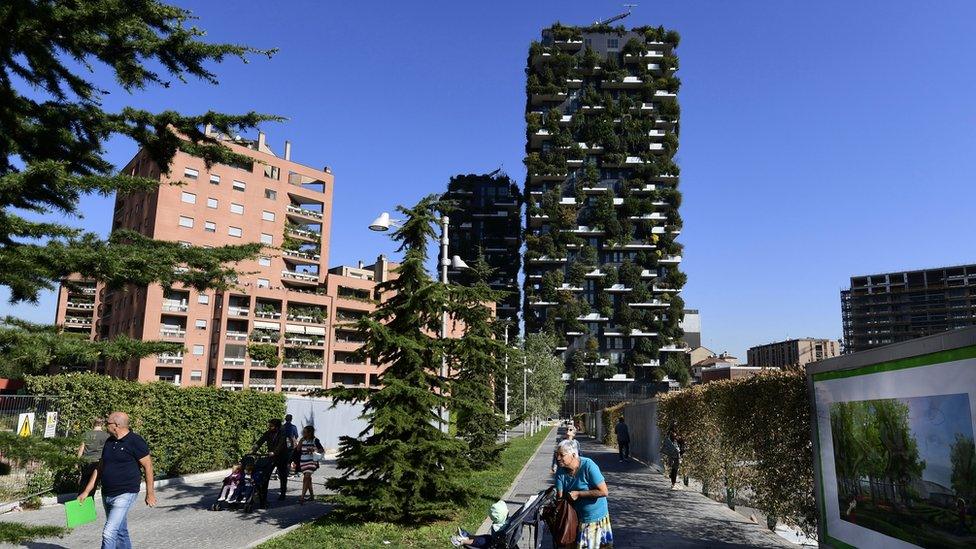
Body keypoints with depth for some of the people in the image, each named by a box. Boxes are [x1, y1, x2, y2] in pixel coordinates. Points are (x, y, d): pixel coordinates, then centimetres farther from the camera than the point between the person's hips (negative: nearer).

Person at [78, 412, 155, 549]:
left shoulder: (135, 442, -14)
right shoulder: (109, 442, 10)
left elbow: (148, 466, -11)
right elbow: (100, 468, 18)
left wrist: (150, 493, -9)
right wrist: (86, 491, 16)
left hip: (125, 495, -8)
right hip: (107, 495, 8)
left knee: (109, 533, -15)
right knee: (120, 532, 18)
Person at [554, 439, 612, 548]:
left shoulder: (588, 466, -24)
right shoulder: (561, 472, -8)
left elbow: (604, 492, -26)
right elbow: (559, 496, -9)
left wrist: (578, 494, -24)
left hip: (595, 518, -5)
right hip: (575, 517, 5)